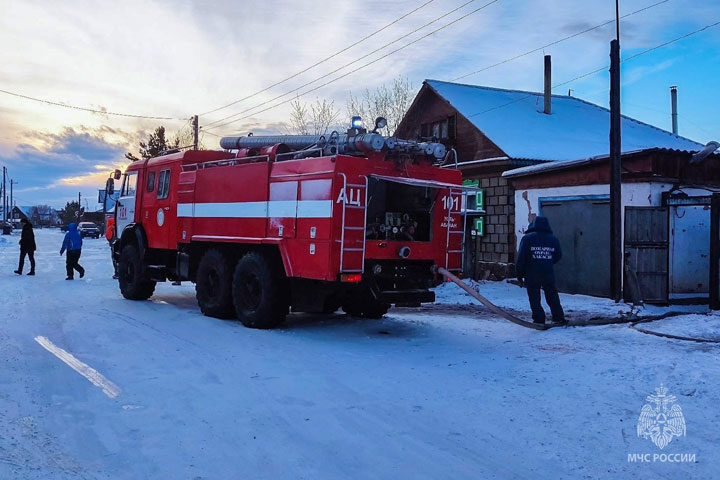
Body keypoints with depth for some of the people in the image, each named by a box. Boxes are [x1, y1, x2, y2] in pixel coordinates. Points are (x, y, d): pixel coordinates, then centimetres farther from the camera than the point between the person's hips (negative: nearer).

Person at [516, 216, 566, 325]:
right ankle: (559, 318, 17)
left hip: (532, 275, -3)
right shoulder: (554, 239, 6)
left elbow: (521, 258, -8)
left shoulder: (527, 238, -6)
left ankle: (539, 319, 3)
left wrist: (519, 275, 0)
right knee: (552, 297, 14)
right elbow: (558, 256, 14)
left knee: (534, 298, 5)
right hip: (549, 274, 3)